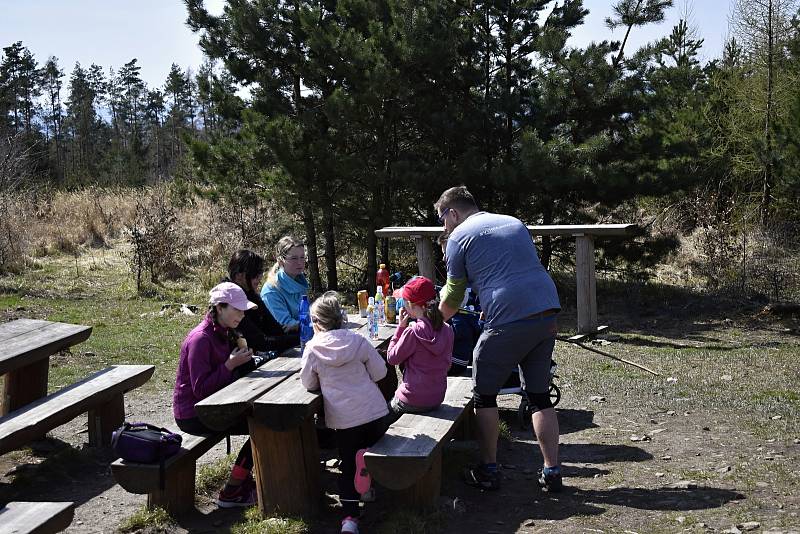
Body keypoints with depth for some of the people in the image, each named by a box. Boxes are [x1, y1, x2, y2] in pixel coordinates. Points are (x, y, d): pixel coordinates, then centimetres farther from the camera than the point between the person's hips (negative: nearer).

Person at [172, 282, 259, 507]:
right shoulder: (200, 339, -22)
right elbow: (200, 389, -23)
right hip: (193, 415, -9)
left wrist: (242, 357, -4)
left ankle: (243, 480, 9)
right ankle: (231, 493, -6)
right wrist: (230, 365, -24)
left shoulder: (222, 333, 7)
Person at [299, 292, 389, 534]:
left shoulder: (313, 349, -8)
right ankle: (368, 460, -5)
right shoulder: (357, 340, -3)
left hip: (344, 419, -1)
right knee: (372, 445, 28)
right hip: (376, 412, 1)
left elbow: (308, 384, 3)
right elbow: (379, 372, 2)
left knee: (347, 466, 12)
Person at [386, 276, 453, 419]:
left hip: (414, 401, -6)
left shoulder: (413, 332, -20)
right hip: (437, 398, 6)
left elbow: (392, 358, -8)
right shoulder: (447, 330, -2)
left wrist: (400, 327, -6)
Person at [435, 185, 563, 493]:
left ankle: (488, 471, 16)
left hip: (509, 320, -6)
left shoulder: (460, 236, 4)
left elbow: (452, 298, 9)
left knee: (484, 395, 11)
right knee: (540, 396, 15)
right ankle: (552, 473, 15)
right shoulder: (514, 223, 23)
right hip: (547, 314, 7)